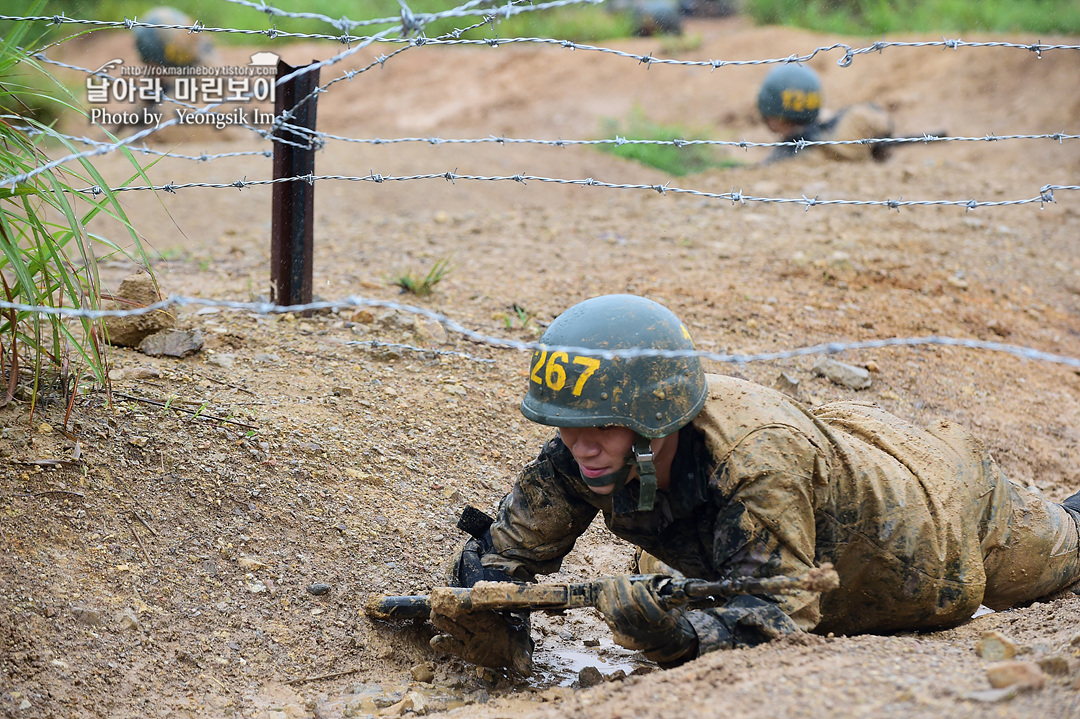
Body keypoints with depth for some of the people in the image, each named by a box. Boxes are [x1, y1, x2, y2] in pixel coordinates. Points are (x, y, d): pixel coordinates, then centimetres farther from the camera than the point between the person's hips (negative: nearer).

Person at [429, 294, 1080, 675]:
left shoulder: (757, 461, -47)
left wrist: (677, 637, -64)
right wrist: (500, 637, -41)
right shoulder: (581, 458, -29)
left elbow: (776, 619, -46)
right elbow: (502, 554, -21)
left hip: (939, 500, -5)